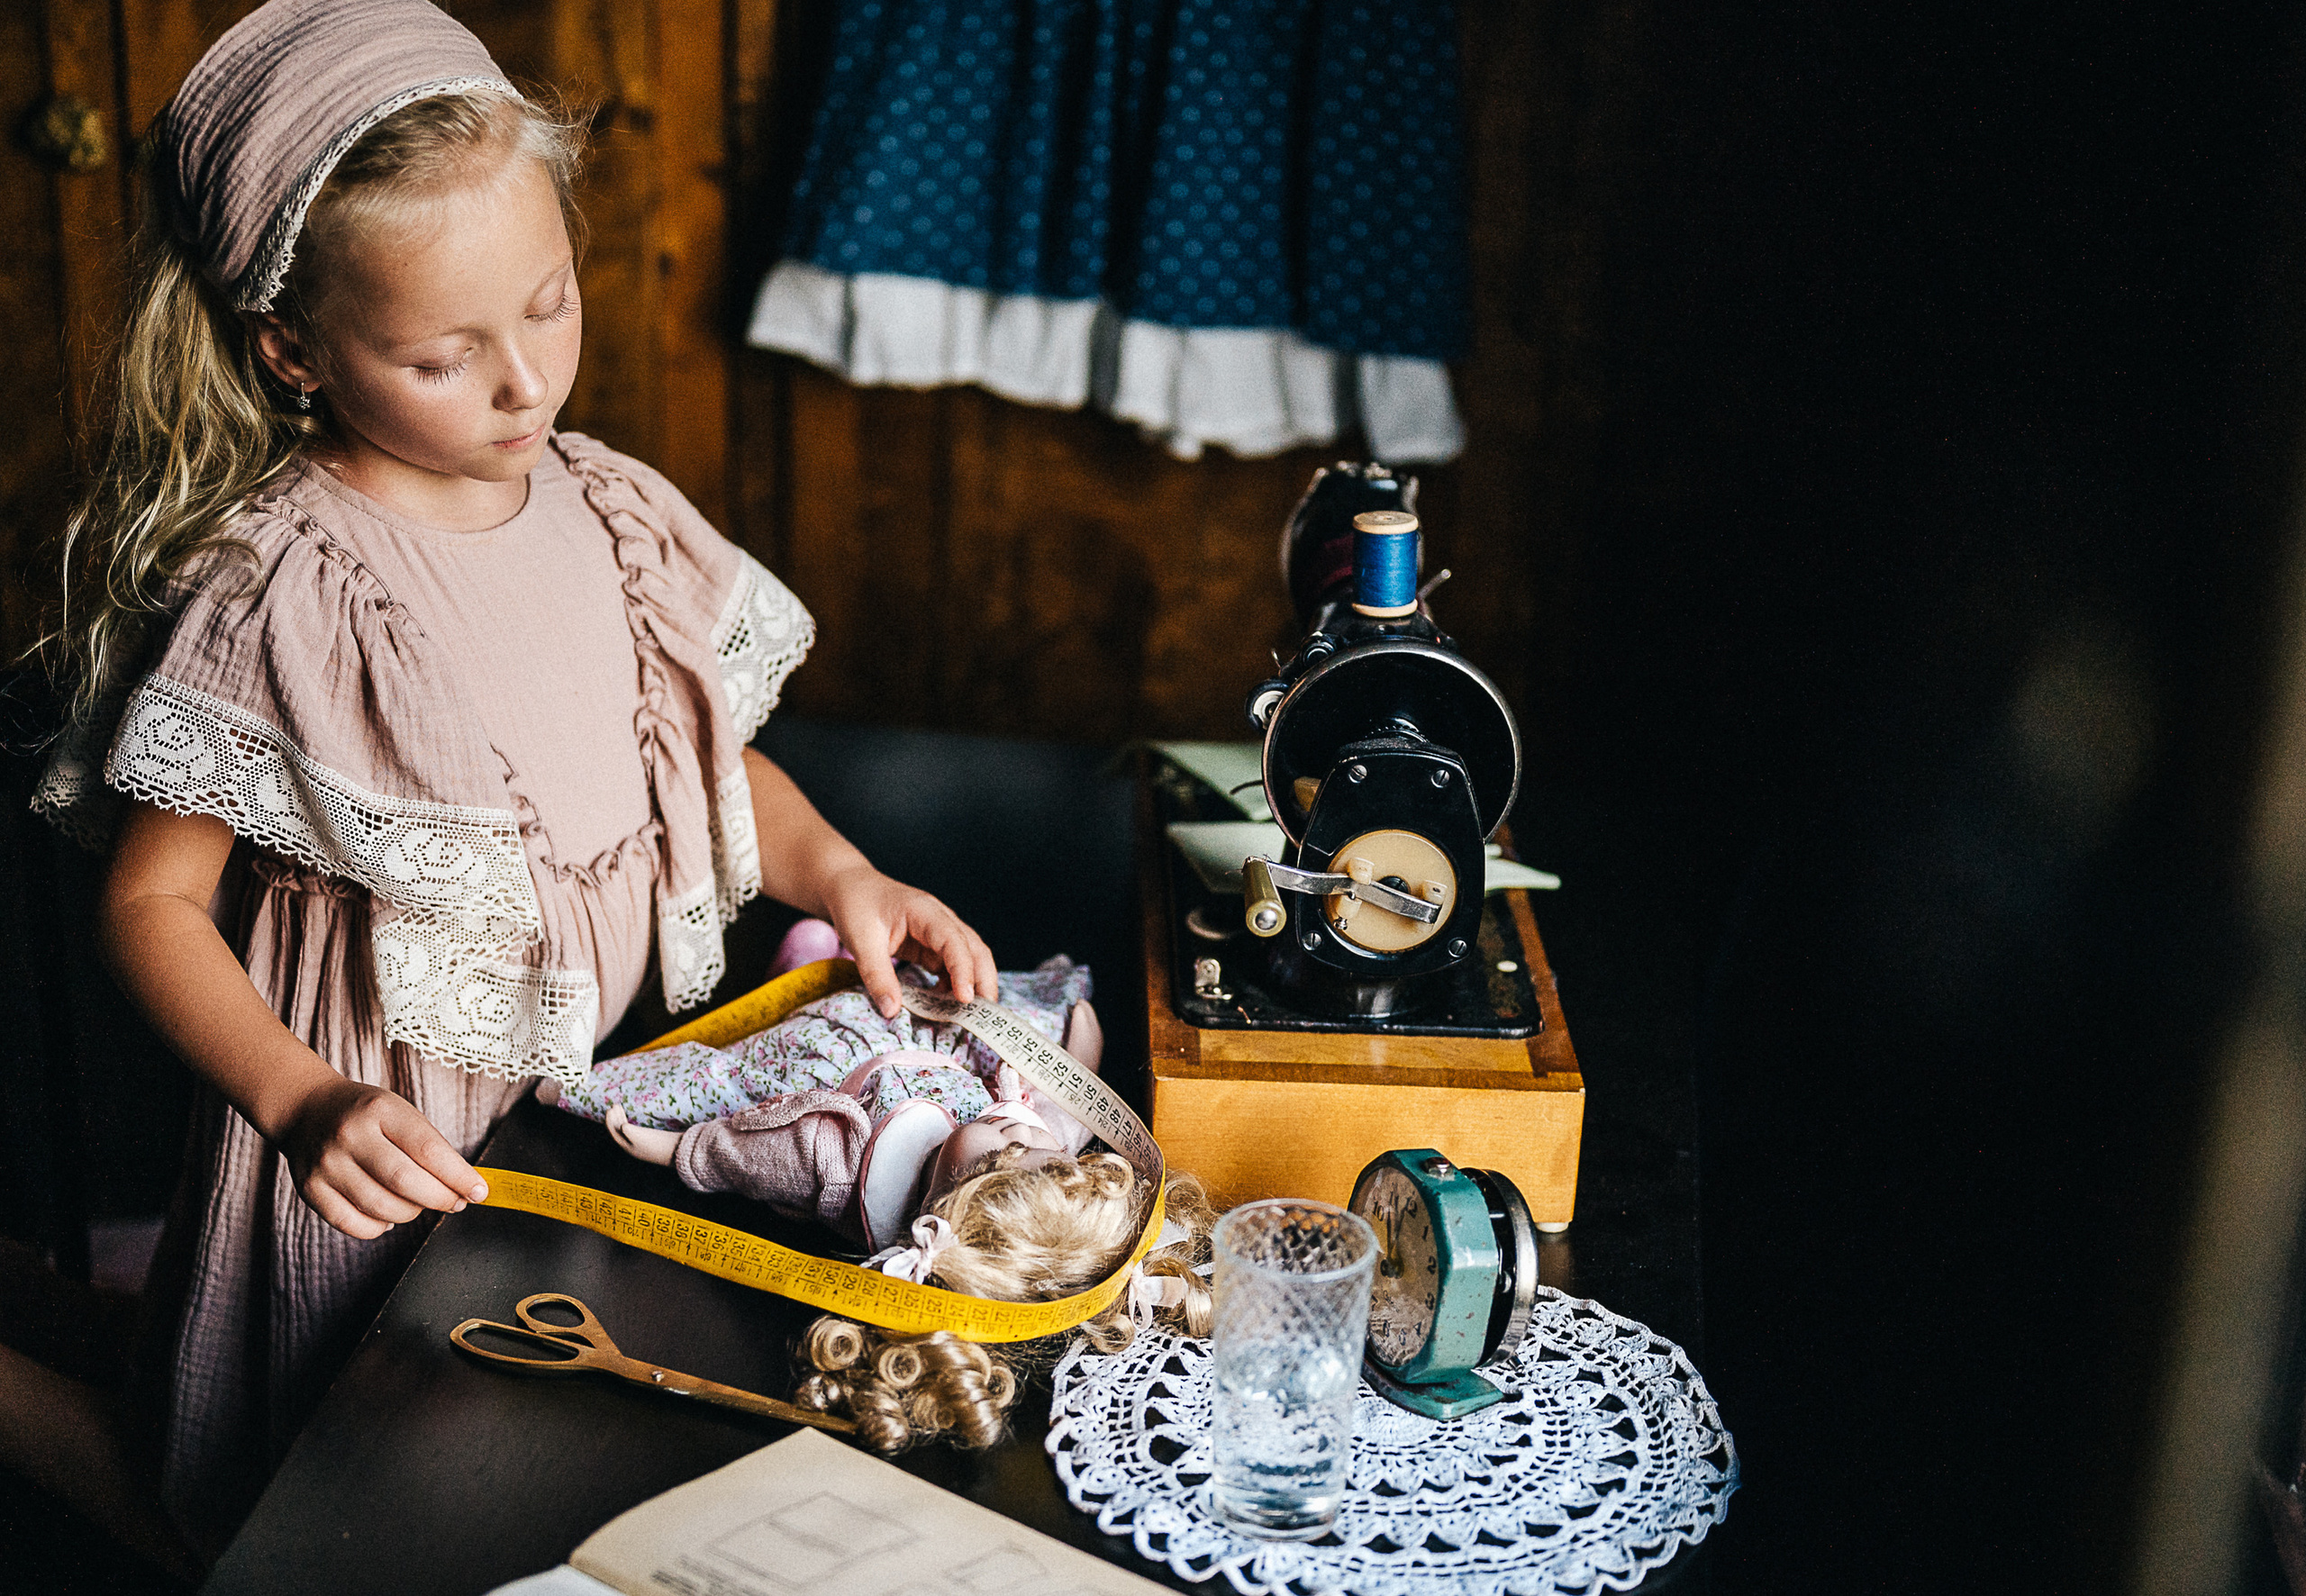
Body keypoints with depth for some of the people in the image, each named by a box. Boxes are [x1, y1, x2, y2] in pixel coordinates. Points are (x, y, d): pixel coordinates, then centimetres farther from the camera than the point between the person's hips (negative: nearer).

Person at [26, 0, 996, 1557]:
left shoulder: (609, 509, -2)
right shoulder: (273, 594, -19)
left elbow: (708, 759, 11)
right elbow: (152, 904, -13)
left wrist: (838, 872, -7)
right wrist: (305, 1106, -26)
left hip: (632, 1067, 5)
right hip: (403, 1132, -5)